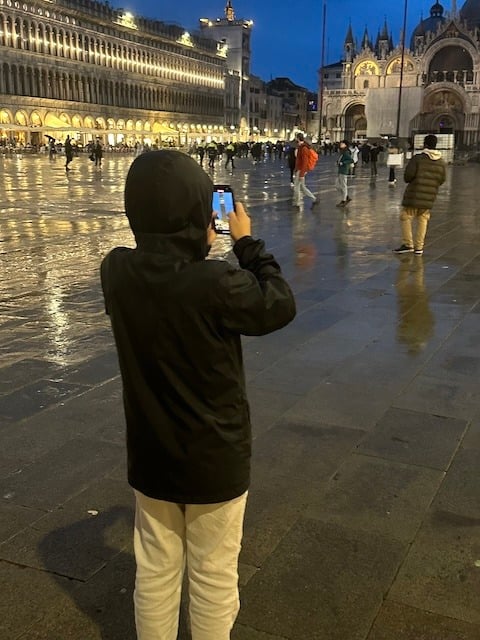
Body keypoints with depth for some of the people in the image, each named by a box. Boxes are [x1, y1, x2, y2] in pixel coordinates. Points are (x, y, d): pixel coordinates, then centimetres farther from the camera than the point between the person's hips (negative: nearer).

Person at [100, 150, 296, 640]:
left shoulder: (115, 271, -12)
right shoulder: (218, 283, -28)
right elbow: (281, 307, -9)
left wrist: (198, 244, 7)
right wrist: (247, 242, -1)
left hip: (150, 458, 5)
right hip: (215, 461, -4)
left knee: (155, 573, 21)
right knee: (214, 578, 16)